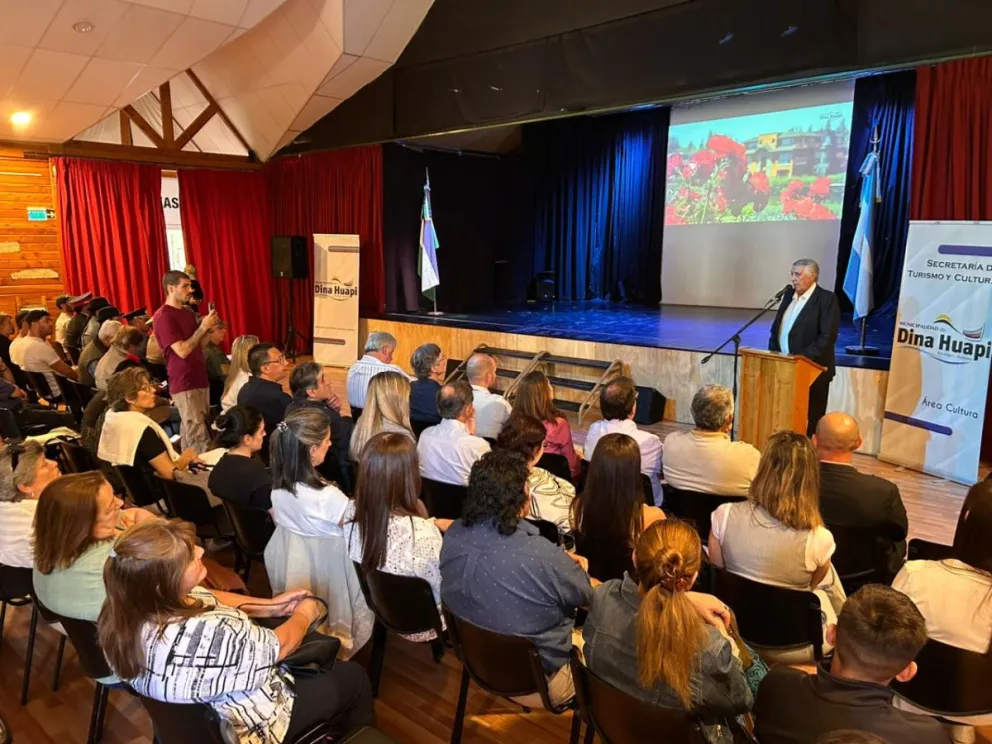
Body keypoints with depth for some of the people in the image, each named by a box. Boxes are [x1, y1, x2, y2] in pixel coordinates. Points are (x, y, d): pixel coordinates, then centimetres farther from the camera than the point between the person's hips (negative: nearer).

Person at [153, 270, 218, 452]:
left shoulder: (187, 312, 14)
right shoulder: (163, 316, -12)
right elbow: (182, 350, -19)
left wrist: (209, 329, 1)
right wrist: (203, 327, -15)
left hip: (200, 380, 8)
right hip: (184, 384, -8)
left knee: (190, 433, 11)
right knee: (198, 437, -11)